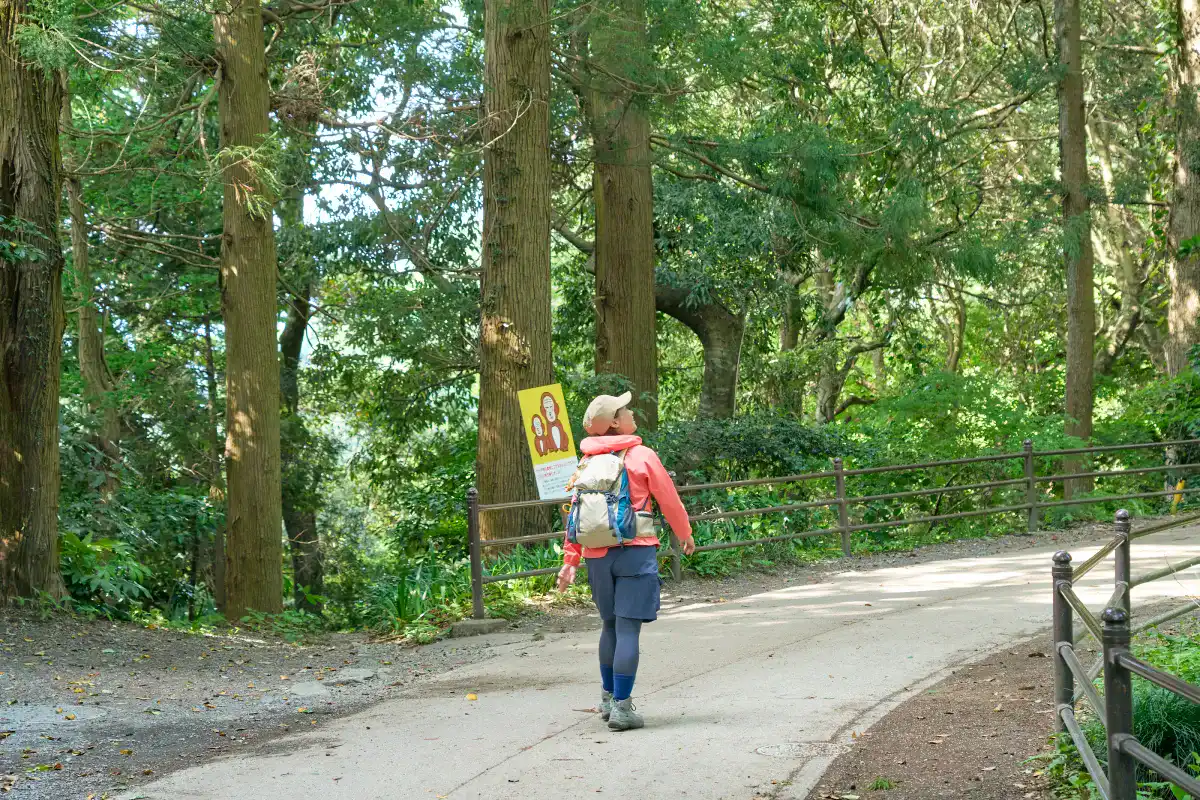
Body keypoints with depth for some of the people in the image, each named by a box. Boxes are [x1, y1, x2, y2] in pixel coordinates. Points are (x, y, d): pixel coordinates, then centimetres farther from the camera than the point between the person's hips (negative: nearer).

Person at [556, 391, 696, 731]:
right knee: (628, 627, -4)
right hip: (635, 551, -5)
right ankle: (621, 707, -6)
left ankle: (608, 697, 29)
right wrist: (685, 534, 21)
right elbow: (669, 501, 4)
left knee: (610, 625, 20)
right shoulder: (642, 456, -4)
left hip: (597, 554, 5)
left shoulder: (588, 462, 8)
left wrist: (570, 560, 11)